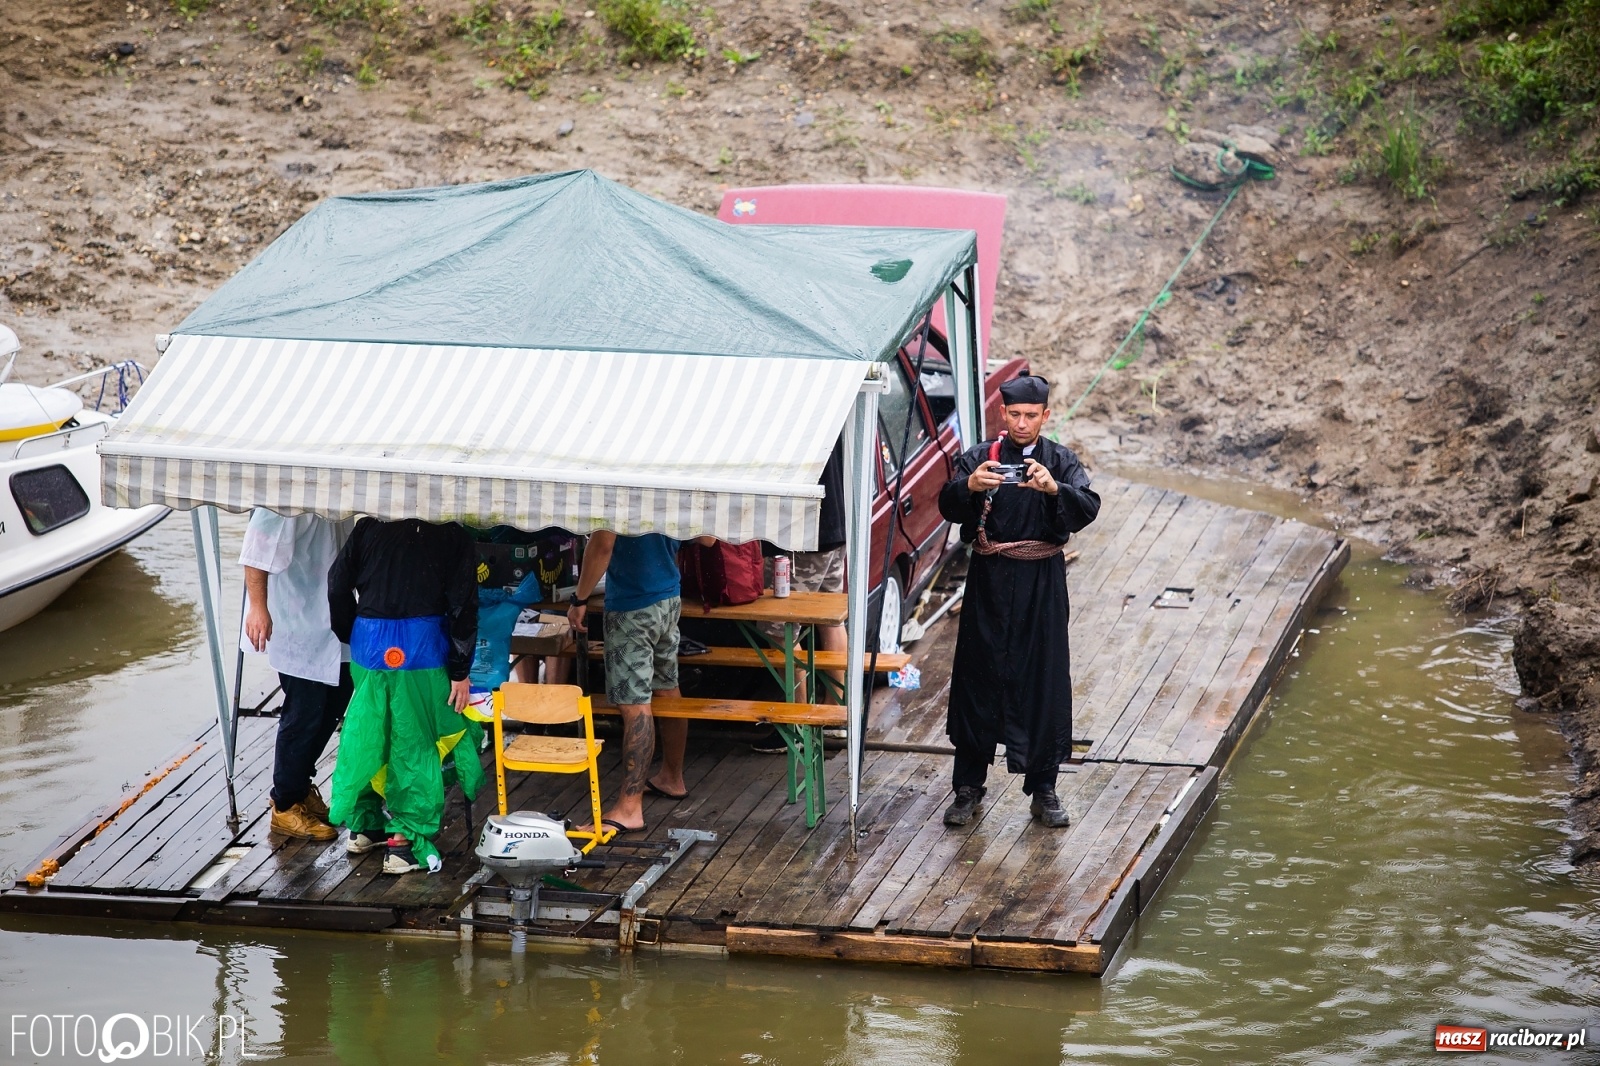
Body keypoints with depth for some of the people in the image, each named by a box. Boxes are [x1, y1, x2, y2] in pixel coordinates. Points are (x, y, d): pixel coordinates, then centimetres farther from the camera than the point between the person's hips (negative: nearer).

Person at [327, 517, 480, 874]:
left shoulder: (370, 525, 5)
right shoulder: (452, 533, -2)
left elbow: (338, 583, 6)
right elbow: (463, 604, -6)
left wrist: (349, 636, 18)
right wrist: (460, 671, -2)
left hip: (368, 642, 3)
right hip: (423, 647, -3)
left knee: (366, 734, 17)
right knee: (415, 740, 5)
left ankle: (363, 825, 28)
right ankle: (406, 840, 3)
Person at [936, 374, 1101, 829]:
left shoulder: (1061, 462, 3)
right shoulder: (980, 457, 2)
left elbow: (1088, 507, -15)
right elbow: (948, 506, -13)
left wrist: (1054, 488, -35)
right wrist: (969, 487, -35)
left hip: (1041, 584, 0)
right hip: (989, 581, 0)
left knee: (1044, 682, 1)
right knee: (978, 679, 1)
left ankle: (1043, 790, 10)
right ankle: (969, 787, 10)